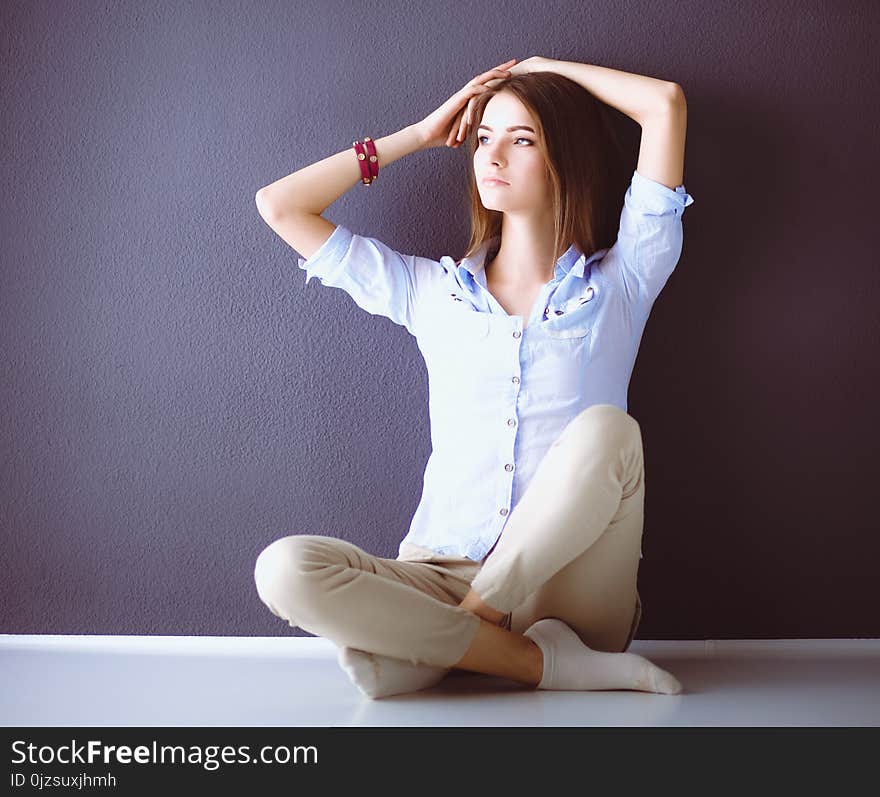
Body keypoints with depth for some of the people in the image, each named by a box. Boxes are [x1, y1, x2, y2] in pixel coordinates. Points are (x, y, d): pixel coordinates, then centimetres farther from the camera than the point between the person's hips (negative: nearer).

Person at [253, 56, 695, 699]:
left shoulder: (618, 282, 8)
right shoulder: (431, 291, 14)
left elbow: (666, 103, 1)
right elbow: (279, 206, 15)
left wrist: (545, 67, 16)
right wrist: (419, 135, 18)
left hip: (572, 590, -1)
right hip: (445, 574, 2)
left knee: (607, 428, -31)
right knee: (285, 569, -26)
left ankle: (426, 648, -26)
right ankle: (544, 661, -23)